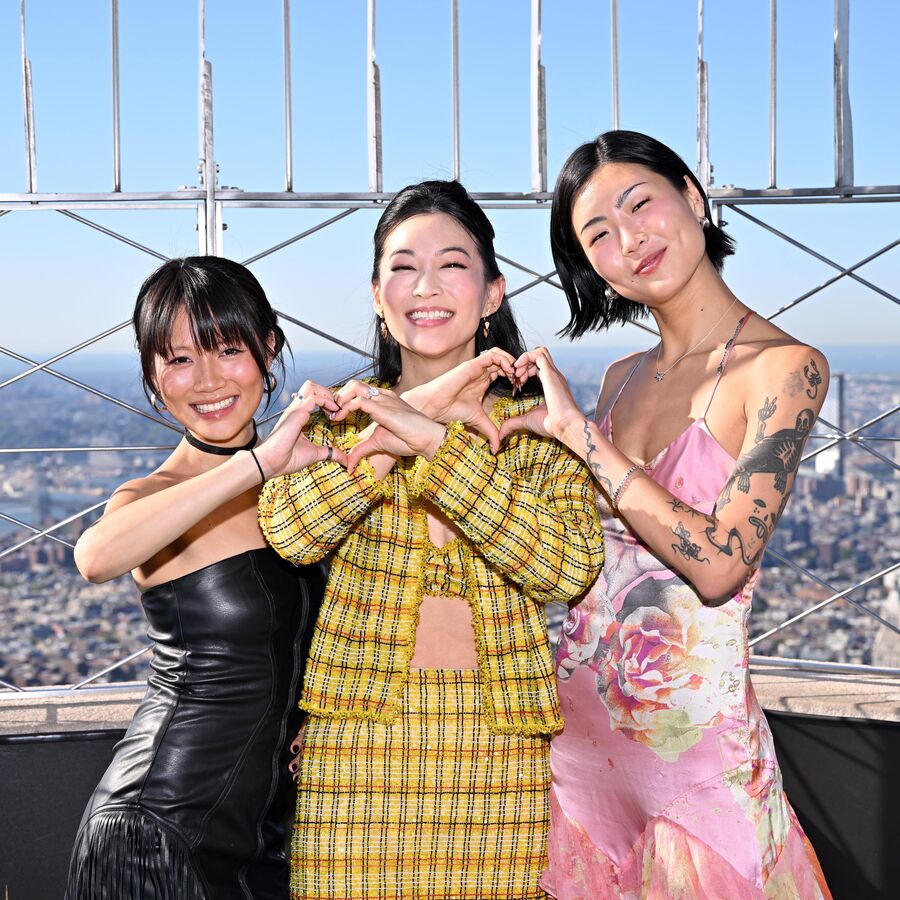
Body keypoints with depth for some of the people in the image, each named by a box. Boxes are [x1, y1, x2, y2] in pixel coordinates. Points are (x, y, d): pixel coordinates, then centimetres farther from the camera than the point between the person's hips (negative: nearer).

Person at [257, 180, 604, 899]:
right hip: (359, 742, 0)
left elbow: (570, 567, -12)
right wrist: (421, 403, -14)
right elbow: (288, 532, -11)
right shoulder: (342, 414, 8)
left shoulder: (540, 423, 6)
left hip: (507, 751, 0)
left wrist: (435, 440, -17)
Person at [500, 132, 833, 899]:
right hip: (577, 721, 6)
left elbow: (718, 564, -21)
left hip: (694, 740, -5)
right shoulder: (623, 380, 7)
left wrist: (578, 433, -17)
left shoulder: (784, 367, -11)